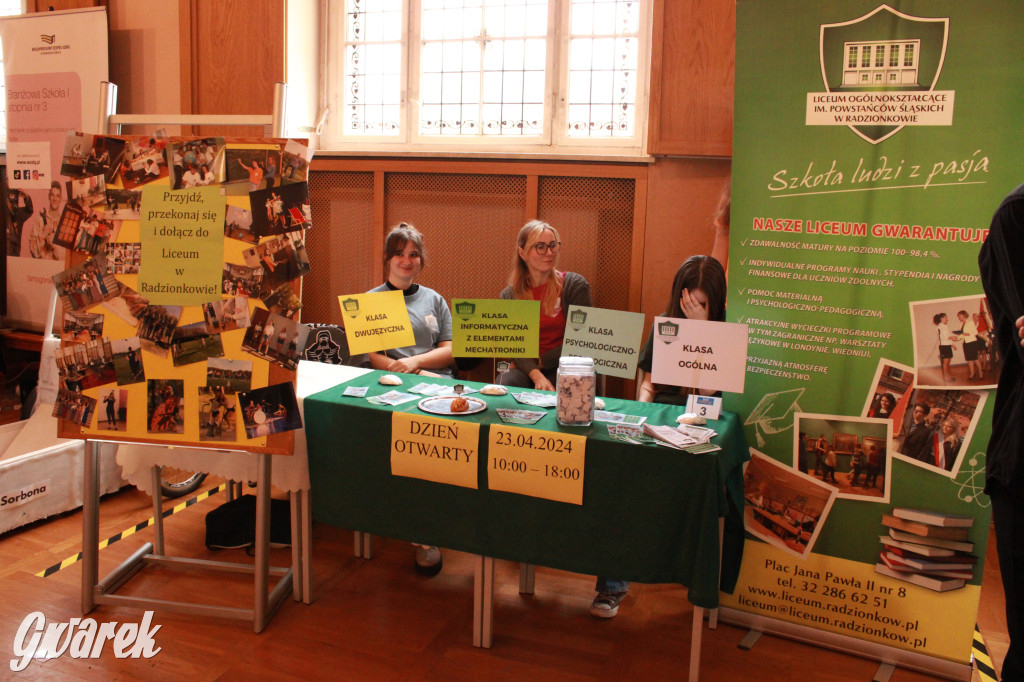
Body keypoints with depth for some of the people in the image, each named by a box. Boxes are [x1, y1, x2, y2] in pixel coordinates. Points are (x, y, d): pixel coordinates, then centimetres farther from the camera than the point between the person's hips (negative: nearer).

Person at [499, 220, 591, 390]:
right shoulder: (509, 295, 8)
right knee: (506, 383, -32)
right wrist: (537, 376, -21)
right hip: (526, 371, 2)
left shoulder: (575, 285, 1)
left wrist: (540, 361, -6)